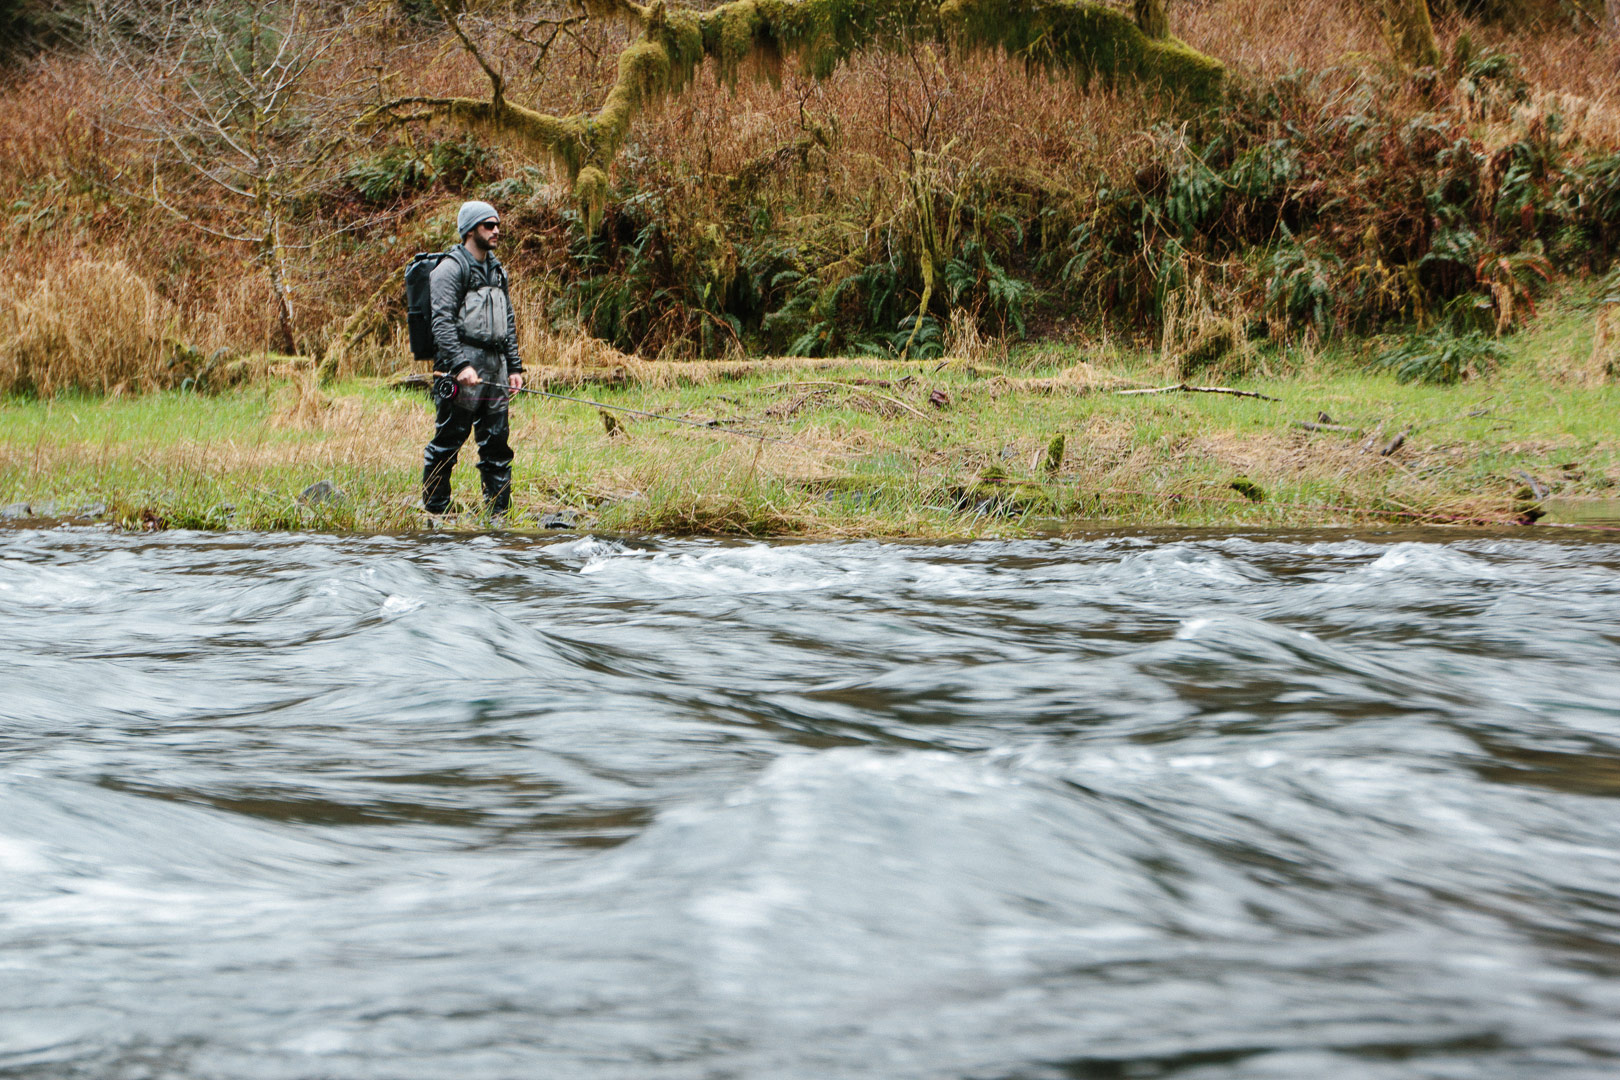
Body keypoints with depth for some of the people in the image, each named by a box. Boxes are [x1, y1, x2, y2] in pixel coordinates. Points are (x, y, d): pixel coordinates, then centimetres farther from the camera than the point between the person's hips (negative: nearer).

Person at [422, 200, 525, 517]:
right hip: (463, 365, -8)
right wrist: (460, 365, -23)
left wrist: (514, 366, 15)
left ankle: (498, 512, 10)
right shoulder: (451, 268, -7)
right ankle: (434, 510, 2)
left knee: (497, 443, 6)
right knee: (447, 442, -4)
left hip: (495, 368, 8)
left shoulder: (496, 270, 19)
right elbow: (442, 322, -15)